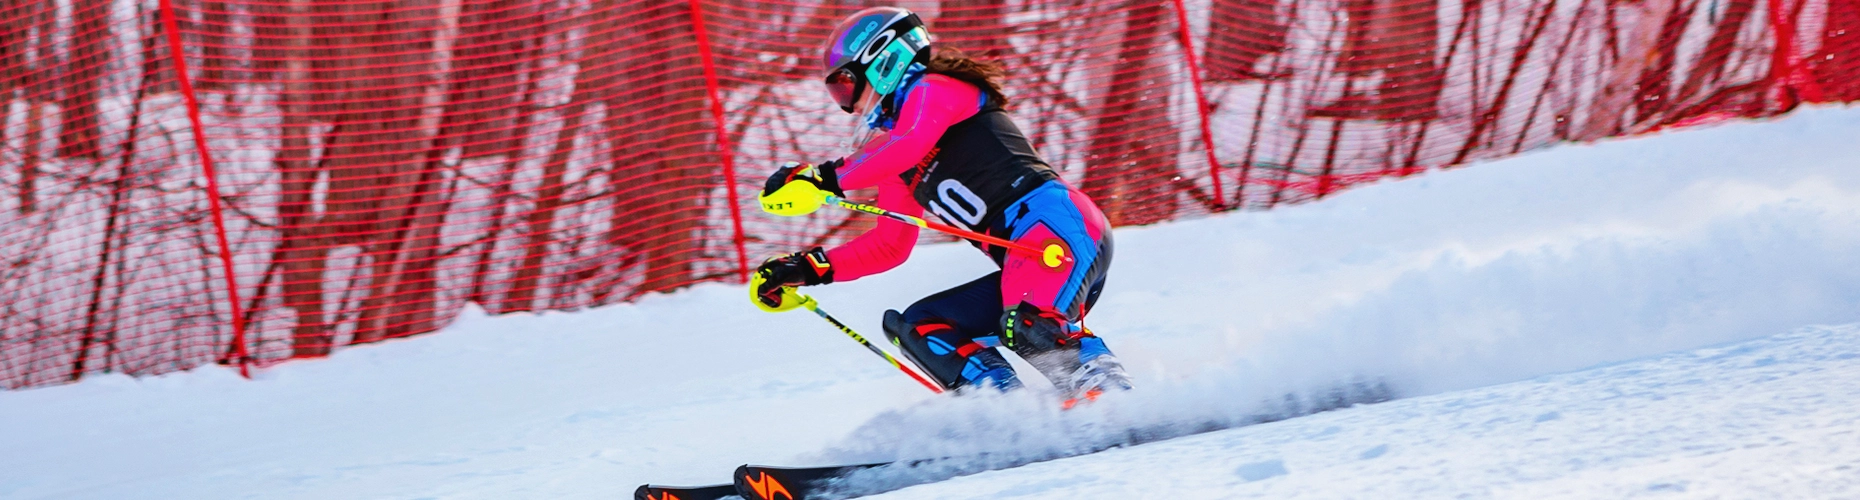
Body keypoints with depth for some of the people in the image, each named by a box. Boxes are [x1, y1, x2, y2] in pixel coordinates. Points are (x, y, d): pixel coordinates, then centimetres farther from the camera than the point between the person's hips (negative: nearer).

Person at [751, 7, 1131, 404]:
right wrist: (811, 270, 23)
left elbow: (909, 146, -18)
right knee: (914, 327, 1)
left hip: (1058, 224, -10)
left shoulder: (932, 90, 4)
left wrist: (828, 178, -16)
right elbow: (889, 246, 32)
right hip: (1020, 259, 10)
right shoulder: (895, 162, 28)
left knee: (1029, 333, -35)